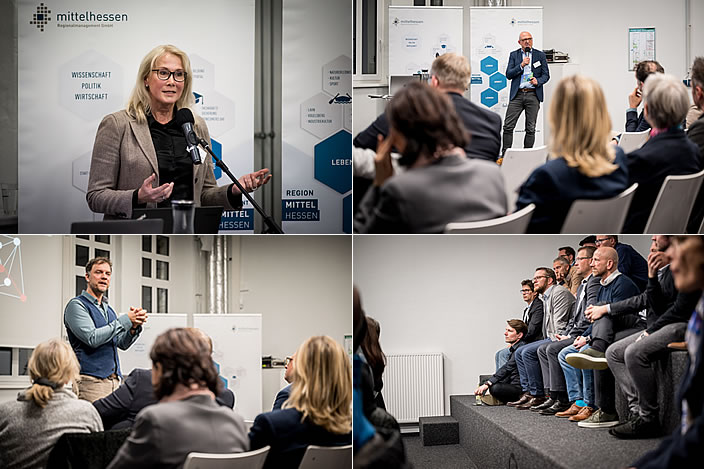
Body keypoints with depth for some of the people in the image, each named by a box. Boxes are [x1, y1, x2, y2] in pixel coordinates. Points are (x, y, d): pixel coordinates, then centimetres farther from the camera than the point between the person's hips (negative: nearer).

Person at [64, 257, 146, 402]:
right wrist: (126, 320, -12)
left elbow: (122, 344, 19)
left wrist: (134, 327, -2)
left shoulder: (108, 309, 22)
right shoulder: (76, 305, -2)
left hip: (114, 380, 7)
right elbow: (92, 338, -16)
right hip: (91, 380, -7)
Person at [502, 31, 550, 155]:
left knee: (531, 128, 2)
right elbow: (508, 75, 1)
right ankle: (505, 155, 0)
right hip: (517, 94, 0)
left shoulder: (540, 55, 8)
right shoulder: (514, 55, 10)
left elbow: (546, 75, 7)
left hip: (533, 95, 0)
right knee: (508, 126, -6)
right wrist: (521, 65, -11)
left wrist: (537, 81, -13)